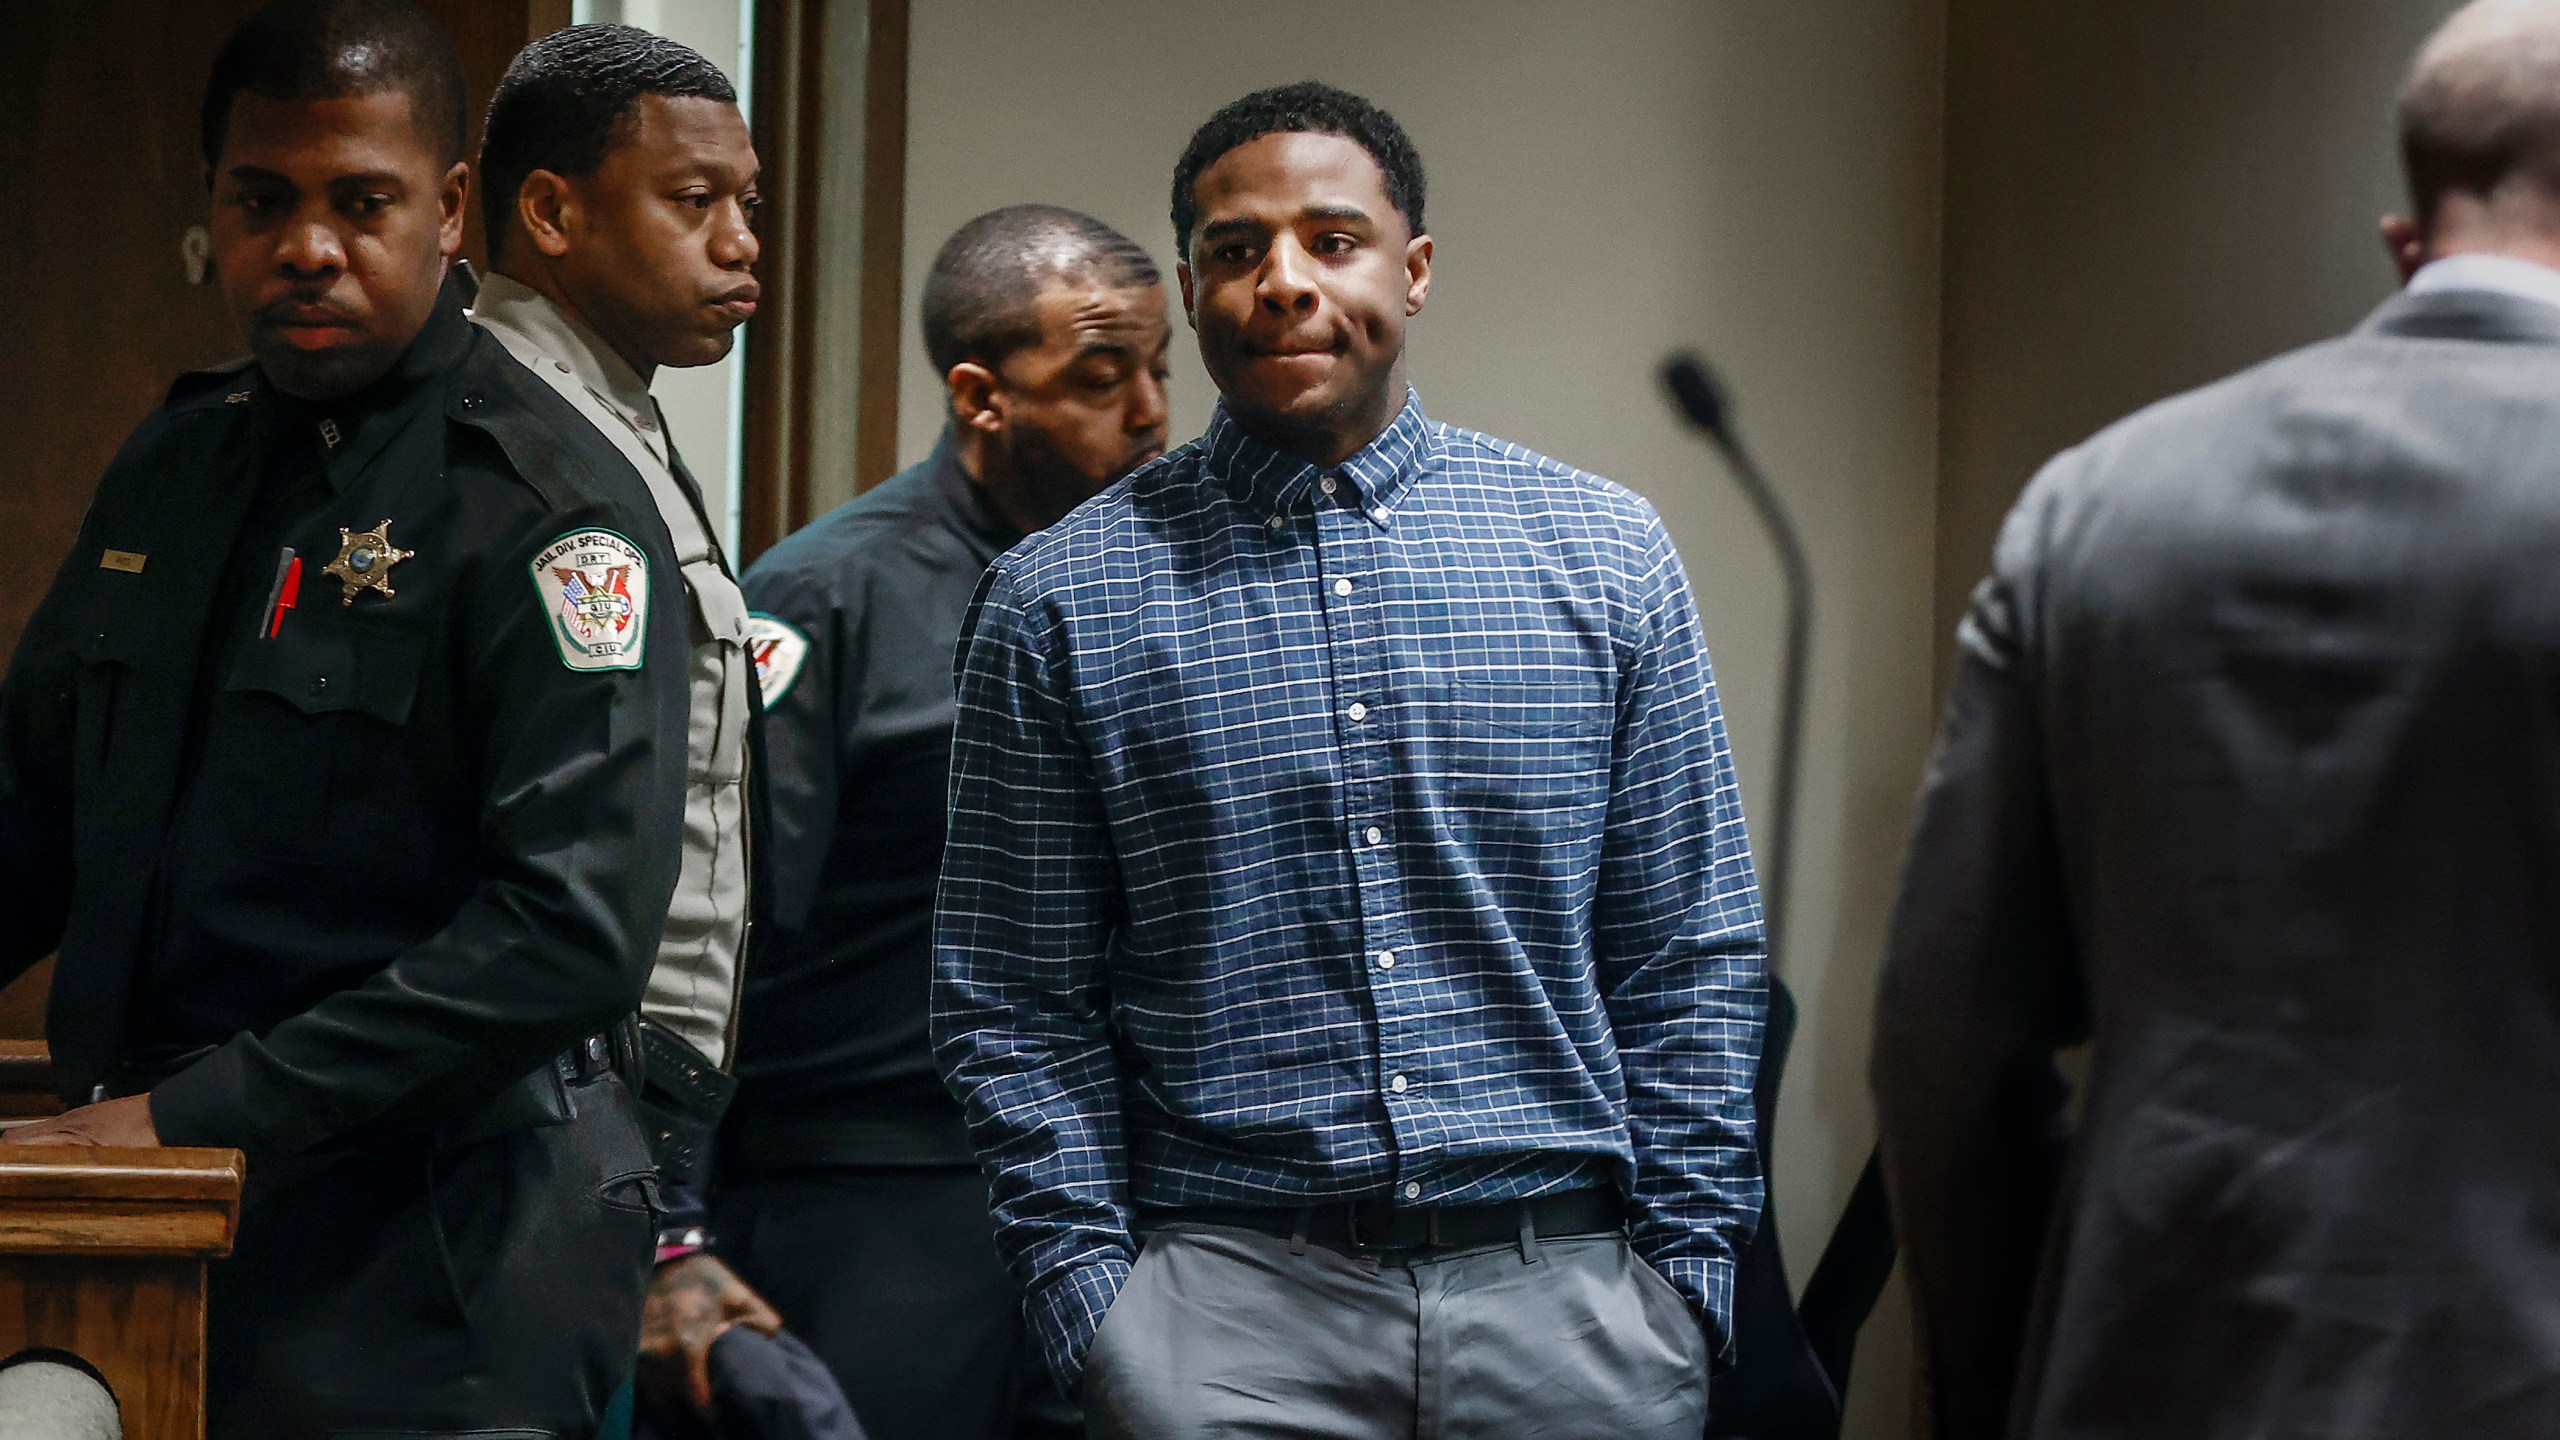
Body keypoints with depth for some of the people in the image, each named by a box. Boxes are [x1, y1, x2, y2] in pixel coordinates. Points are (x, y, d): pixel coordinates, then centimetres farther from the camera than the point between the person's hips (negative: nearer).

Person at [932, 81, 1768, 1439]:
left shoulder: (1606, 554, 5)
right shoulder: (1058, 598, 2)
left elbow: (1692, 964, 7)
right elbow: (1015, 1008, 3)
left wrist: (1685, 1275, 1)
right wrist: (1092, 1300, -4)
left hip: (1571, 1287, 2)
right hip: (1227, 1303, -1)